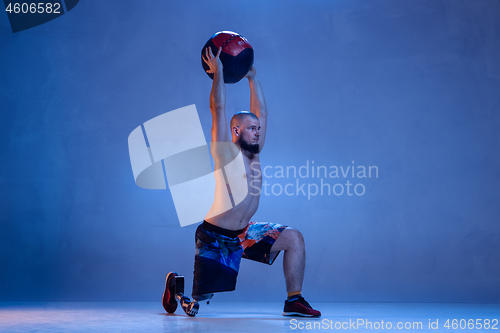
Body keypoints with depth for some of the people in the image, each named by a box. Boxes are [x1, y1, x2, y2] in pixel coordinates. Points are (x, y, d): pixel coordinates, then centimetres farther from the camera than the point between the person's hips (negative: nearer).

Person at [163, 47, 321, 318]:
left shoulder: (253, 153, 6)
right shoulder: (226, 151, -11)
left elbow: (261, 113, 11)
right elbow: (218, 109, -17)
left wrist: (252, 77, 14)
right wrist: (218, 72, -11)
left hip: (244, 234, 7)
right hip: (215, 237, -7)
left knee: (293, 238, -10)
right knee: (195, 307, -2)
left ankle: (294, 302, -3)